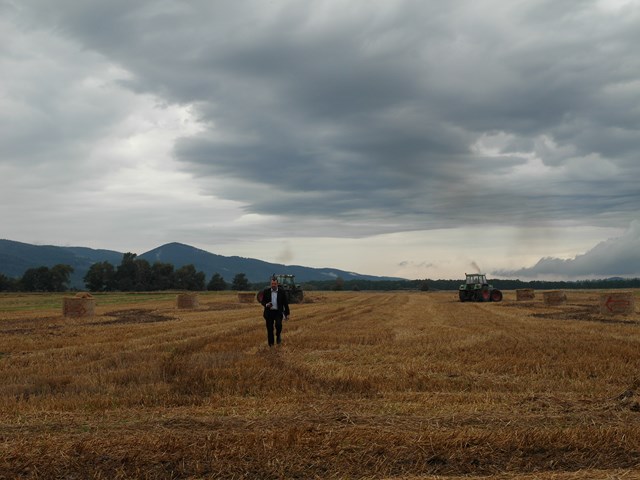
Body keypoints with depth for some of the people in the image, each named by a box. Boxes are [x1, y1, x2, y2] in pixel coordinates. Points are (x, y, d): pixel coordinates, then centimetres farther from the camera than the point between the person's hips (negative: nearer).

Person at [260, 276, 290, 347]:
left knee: (278, 324, -25)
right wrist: (266, 305, -17)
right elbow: (262, 301, 5)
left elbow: (285, 303, 5)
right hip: (269, 312, 1)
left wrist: (287, 314, 4)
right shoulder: (266, 291, 1)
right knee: (270, 329, 3)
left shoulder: (282, 292, 0)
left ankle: (278, 335, 5)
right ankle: (271, 345, 15)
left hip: (278, 312, -1)